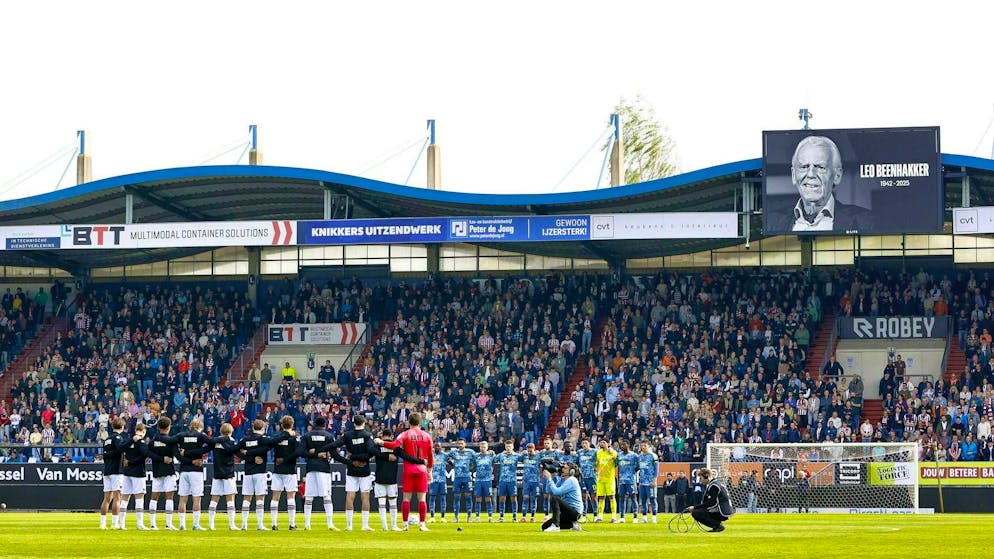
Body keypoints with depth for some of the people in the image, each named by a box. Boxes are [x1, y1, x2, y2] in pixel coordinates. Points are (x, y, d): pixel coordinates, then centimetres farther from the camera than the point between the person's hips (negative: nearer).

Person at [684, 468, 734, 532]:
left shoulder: (713, 486, -13)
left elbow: (710, 503, -17)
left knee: (695, 513, -14)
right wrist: (694, 507, 9)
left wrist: (695, 507, -11)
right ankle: (718, 524, 8)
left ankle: (718, 525, -12)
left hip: (722, 513, -10)